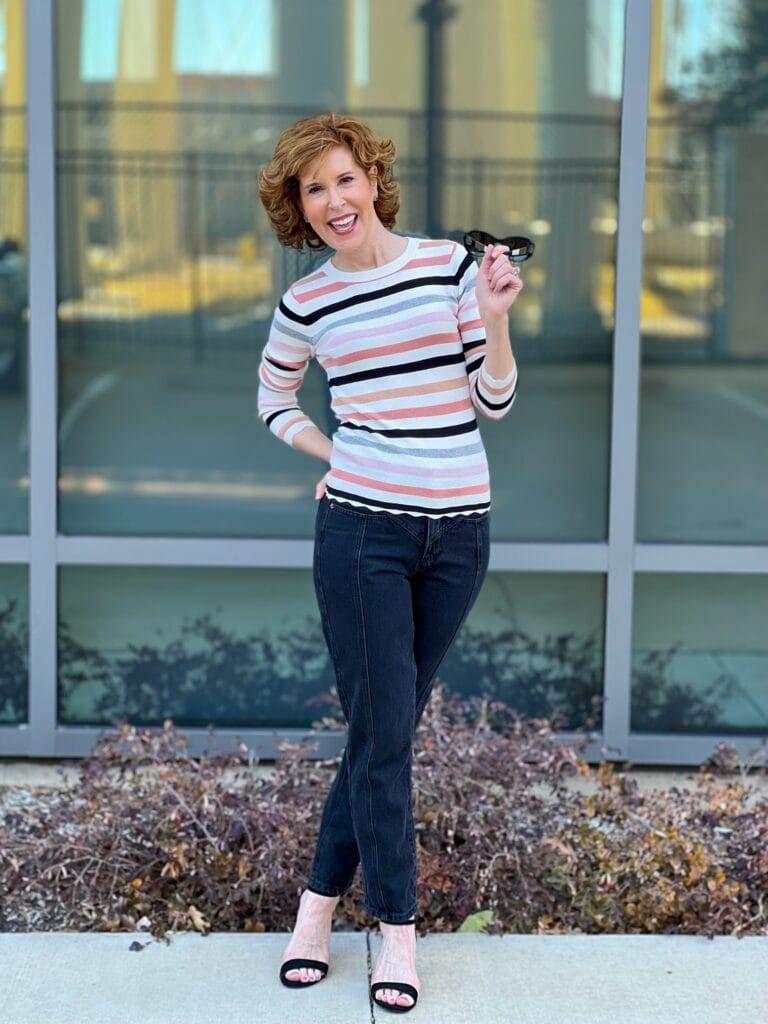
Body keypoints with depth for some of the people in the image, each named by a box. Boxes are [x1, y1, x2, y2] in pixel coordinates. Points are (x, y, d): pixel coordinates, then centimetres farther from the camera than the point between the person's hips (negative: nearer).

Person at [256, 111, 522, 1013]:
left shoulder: (451, 266, 1)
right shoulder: (306, 303, 1)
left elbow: (495, 399, 2)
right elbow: (273, 398, 20)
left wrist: (494, 316, -14)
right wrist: (333, 456, 5)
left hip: (457, 532, 2)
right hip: (361, 530, -1)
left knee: (389, 727, 8)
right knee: (382, 729, -2)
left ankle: (321, 898, 22)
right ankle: (397, 928, 9)